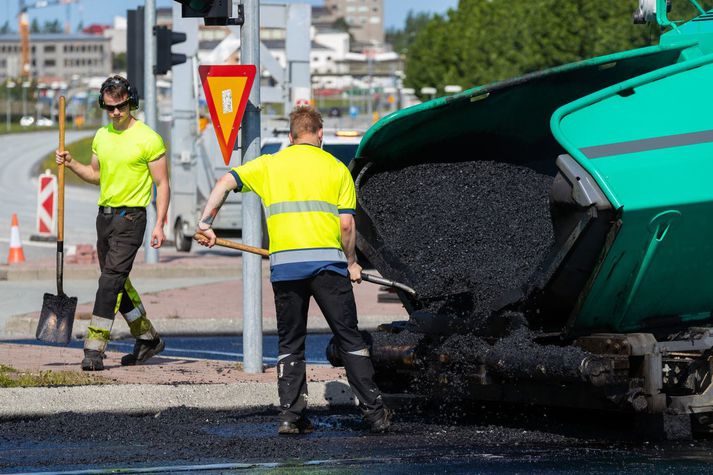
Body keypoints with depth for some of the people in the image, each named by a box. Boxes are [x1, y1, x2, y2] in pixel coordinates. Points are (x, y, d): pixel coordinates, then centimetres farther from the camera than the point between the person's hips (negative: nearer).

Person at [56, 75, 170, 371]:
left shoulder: (148, 139, -9)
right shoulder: (101, 136, 11)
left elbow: (162, 184, -8)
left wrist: (159, 225, -15)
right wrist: (71, 164, 6)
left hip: (131, 216, -8)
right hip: (105, 214, 8)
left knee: (111, 280, -15)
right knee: (117, 282, 13)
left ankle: (94, 348, -18)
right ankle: (148, 339, 28)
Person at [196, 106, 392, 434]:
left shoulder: (269, 164, 14)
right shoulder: (336, 168, 10)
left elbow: (225, 183, 4)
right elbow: (347, 224, 3)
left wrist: (206, 223, 6)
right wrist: (352, 262, 15)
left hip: (284, 264, 1)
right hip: (327, 261, -1)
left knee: (290, 345, 13)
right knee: (349, 339, 5)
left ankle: (290, 415, 5)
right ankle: (375, 413, 5)